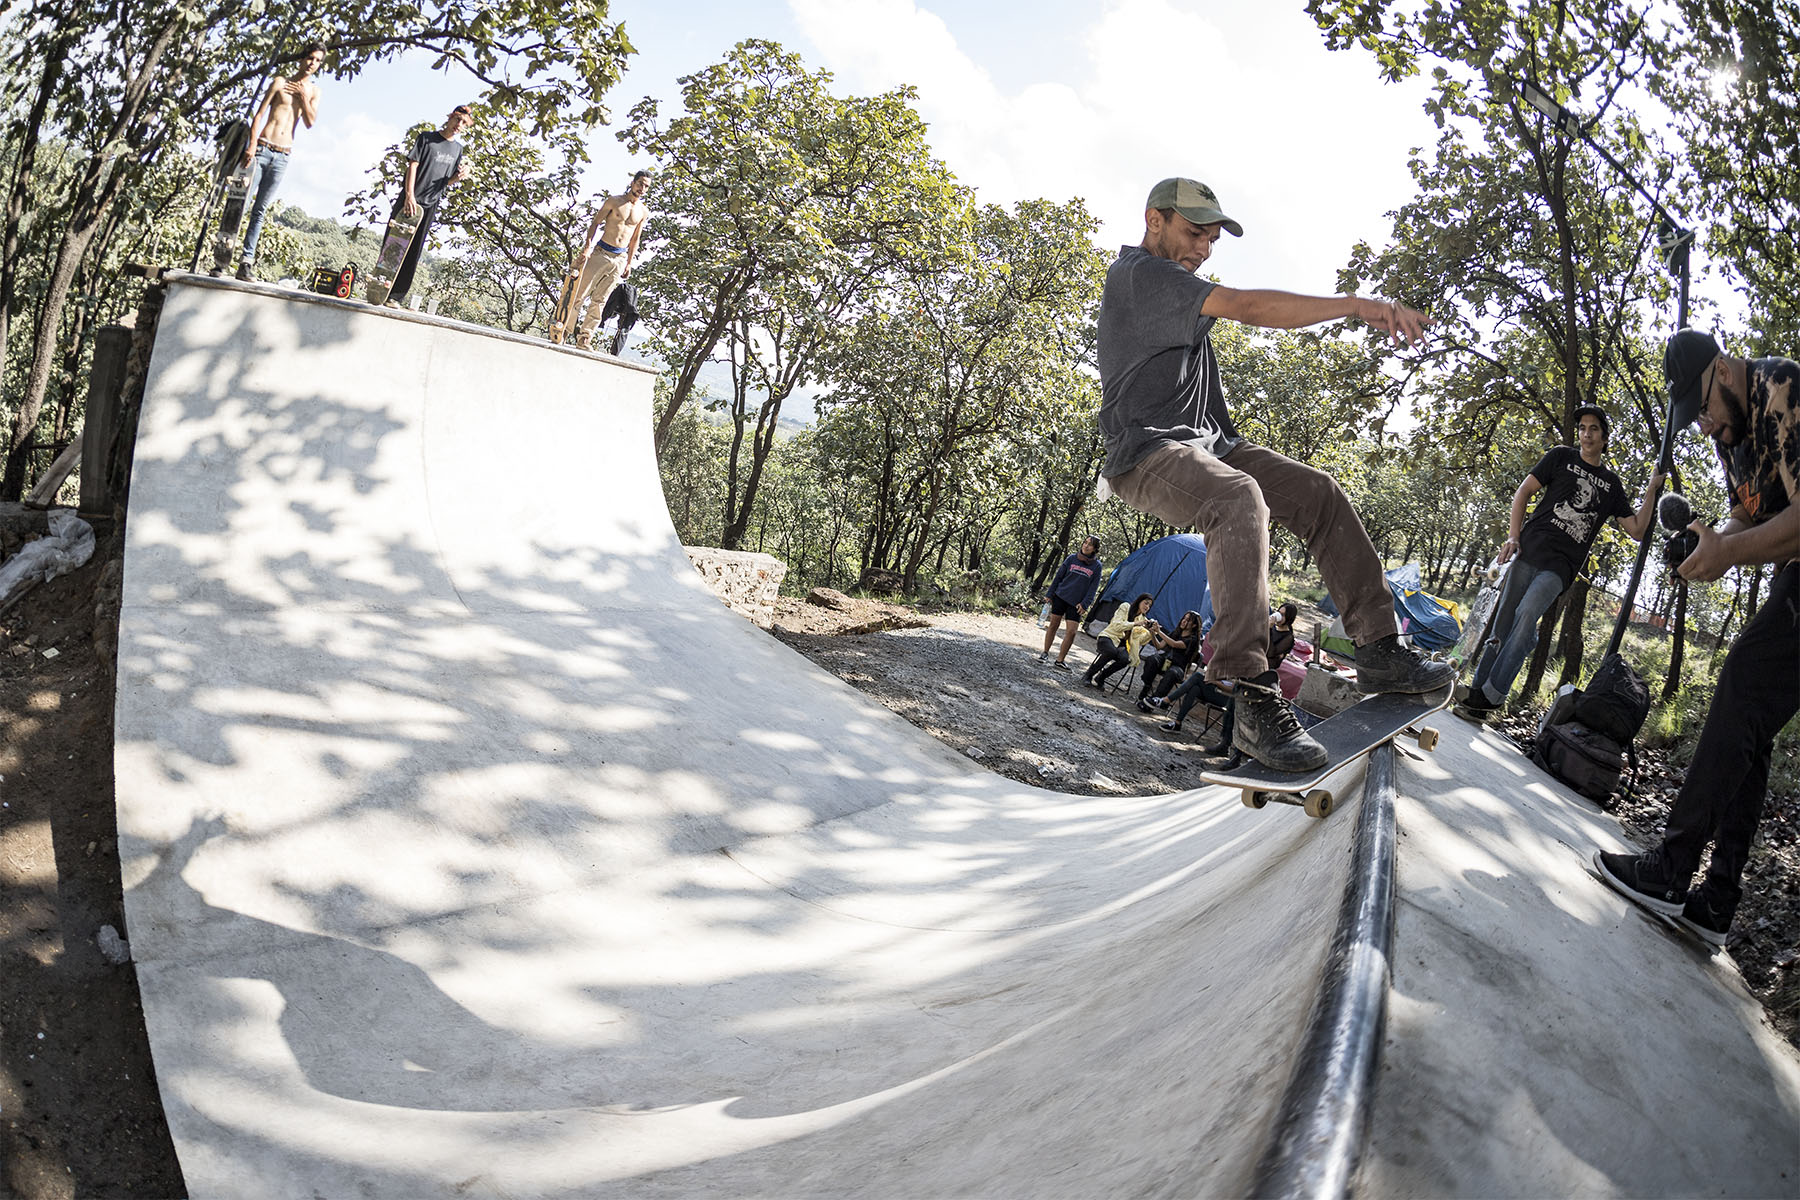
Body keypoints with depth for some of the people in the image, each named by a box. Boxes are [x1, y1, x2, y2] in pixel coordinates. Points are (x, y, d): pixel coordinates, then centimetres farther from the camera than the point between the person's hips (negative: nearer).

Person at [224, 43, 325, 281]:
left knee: (259, 210, 3)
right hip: (261, 149, -2)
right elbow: (259, 114, -1)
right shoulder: (280, 83, 5)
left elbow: (310, 122, 2)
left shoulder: (313, 90, 14)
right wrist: (252, 144, -12)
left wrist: (303, 96, -7)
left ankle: (246, 261, 1)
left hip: (283, 156, 2)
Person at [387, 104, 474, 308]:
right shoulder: (426, 137, 1)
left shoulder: (458, 149, 15)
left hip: (431, 205, 4)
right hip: (410, 200, -4)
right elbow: (413, 165, -6)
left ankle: (395, 296, 3)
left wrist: (459, 176, -6)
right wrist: (409, 196, -17)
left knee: (413, 253, 2)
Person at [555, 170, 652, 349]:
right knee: (580, 294, -4)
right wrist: (587, 247, -12)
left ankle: (585, 338, 3)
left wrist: (629, 263, 12)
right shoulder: (614, 201, -2)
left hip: (620, 259, 3)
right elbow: (595, 223, -2)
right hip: (601, 253, -3)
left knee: (600, 300, 2)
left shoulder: (644, 212, 9)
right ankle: (563, 331, 2)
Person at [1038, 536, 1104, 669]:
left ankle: (1059, 661, 2)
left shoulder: (1097, 566, -1)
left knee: (1071, 631, -7)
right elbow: (1058, 576, 7)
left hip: (1076, 603, -1)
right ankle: (1045, 653, 21)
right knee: (1053, 625, 5)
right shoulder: (1072, 558, 2)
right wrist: (1050, 594, 5)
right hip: (1060, 597, 1)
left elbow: (1093, 587, 0)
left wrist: (1084, 604, -9)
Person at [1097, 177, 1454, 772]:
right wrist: (1359, 305, -21)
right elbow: (1246, 307, -20)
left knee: (1318, 492, -5)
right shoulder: (1139, 272, -9)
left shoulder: (1169, 284, 24)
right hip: (1148, 451, -10)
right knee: (1240, 498, -38)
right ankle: (1254, 701, -43)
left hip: (1203, 443, 10)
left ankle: (1379, 648, -5)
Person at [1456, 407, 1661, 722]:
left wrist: (1652, 489, 10)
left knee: (1527, 615, -23)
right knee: (1504, 624, -4)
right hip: (1530, 550, 0)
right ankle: (1477, 690, 2)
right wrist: (1513, 536, -3)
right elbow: (1525, 490, 9)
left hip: (1560, 566, 0)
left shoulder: (1611, 484, 18)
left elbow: (1637, 531, 19)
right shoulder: (1562, 456, 13)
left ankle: (1489, 696, -26)